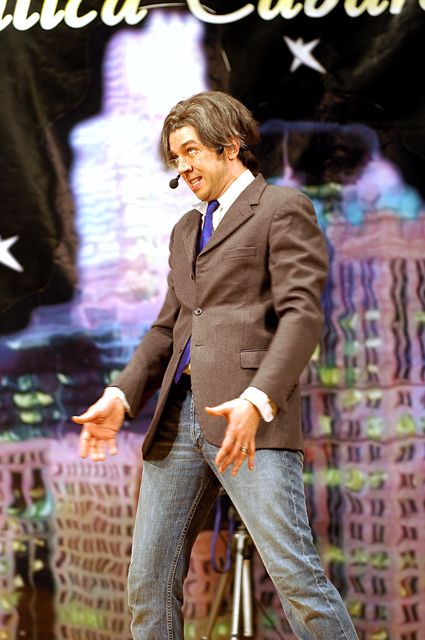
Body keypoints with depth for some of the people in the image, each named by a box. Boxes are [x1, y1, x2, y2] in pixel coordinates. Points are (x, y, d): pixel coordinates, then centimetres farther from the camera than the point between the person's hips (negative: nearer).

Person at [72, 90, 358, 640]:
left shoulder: (282, 208, 3)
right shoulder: (187, 230, 28)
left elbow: (302, 314, -8)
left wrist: (257, 400, -23)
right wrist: (121, 397, 8)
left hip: (250, 417, -7)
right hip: (178, 417, 7)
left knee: (293, 571, -14)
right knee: (150, 579, 4)